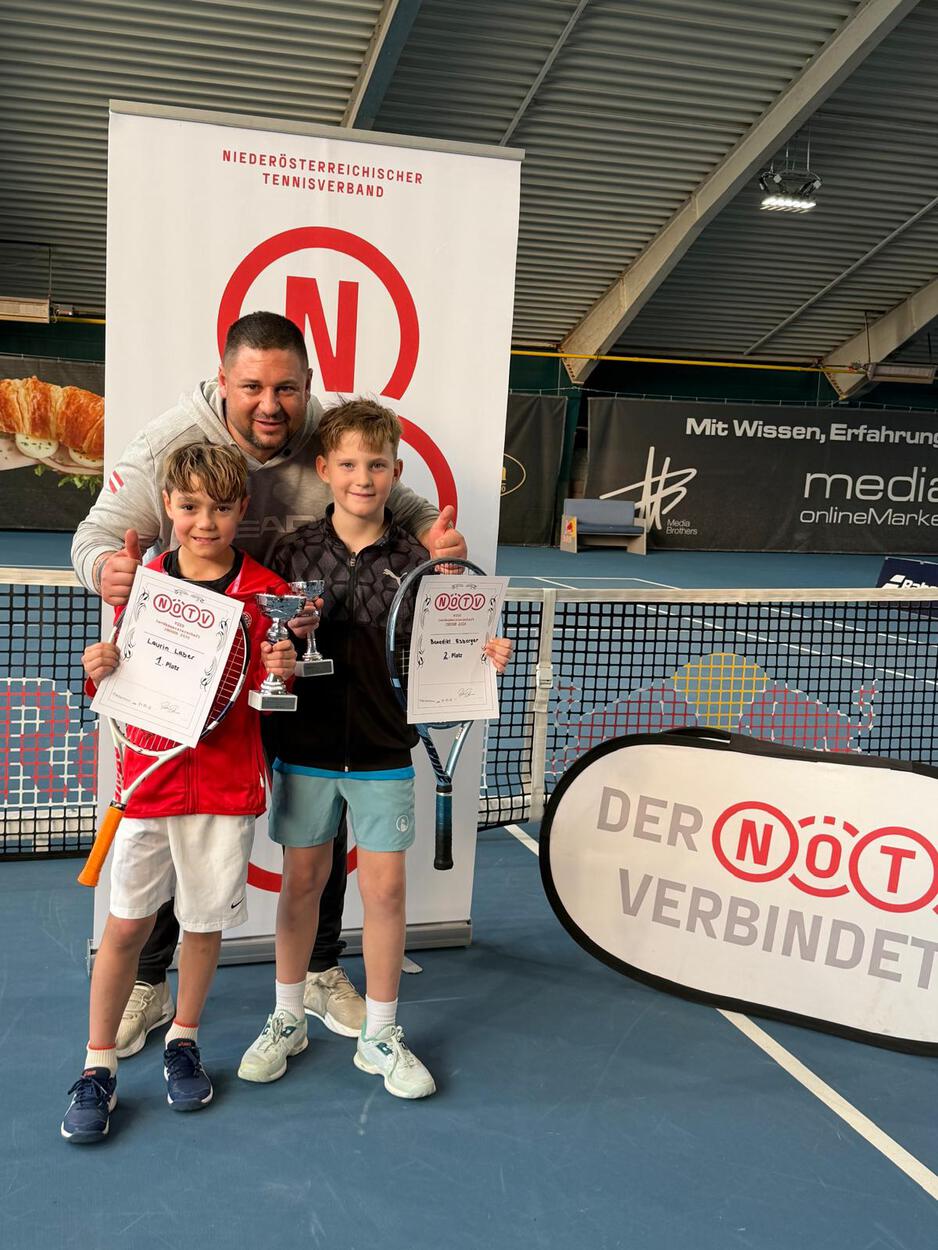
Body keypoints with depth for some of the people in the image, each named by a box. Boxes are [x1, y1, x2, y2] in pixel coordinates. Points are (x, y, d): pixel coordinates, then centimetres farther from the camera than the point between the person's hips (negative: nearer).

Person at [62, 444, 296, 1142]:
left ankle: (184, 1040, 35)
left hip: (227, 785, -1)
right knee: (126, 925, 5)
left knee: (206, 921, 12)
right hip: (150, 778, 1)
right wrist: (101, 670, -12)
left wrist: (283, 672, -21)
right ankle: (98, 1065, 21)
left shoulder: (265, 593, -4)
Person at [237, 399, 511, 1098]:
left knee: (385, 888, 5)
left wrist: (481, 658, -19)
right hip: (305, 745, 1)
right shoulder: (294, 553, -1)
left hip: (384, 751, 0)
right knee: (303, 880, 12)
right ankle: (288, 1020, 31)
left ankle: (380, 1035, 22)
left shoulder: (414, 561, -3)